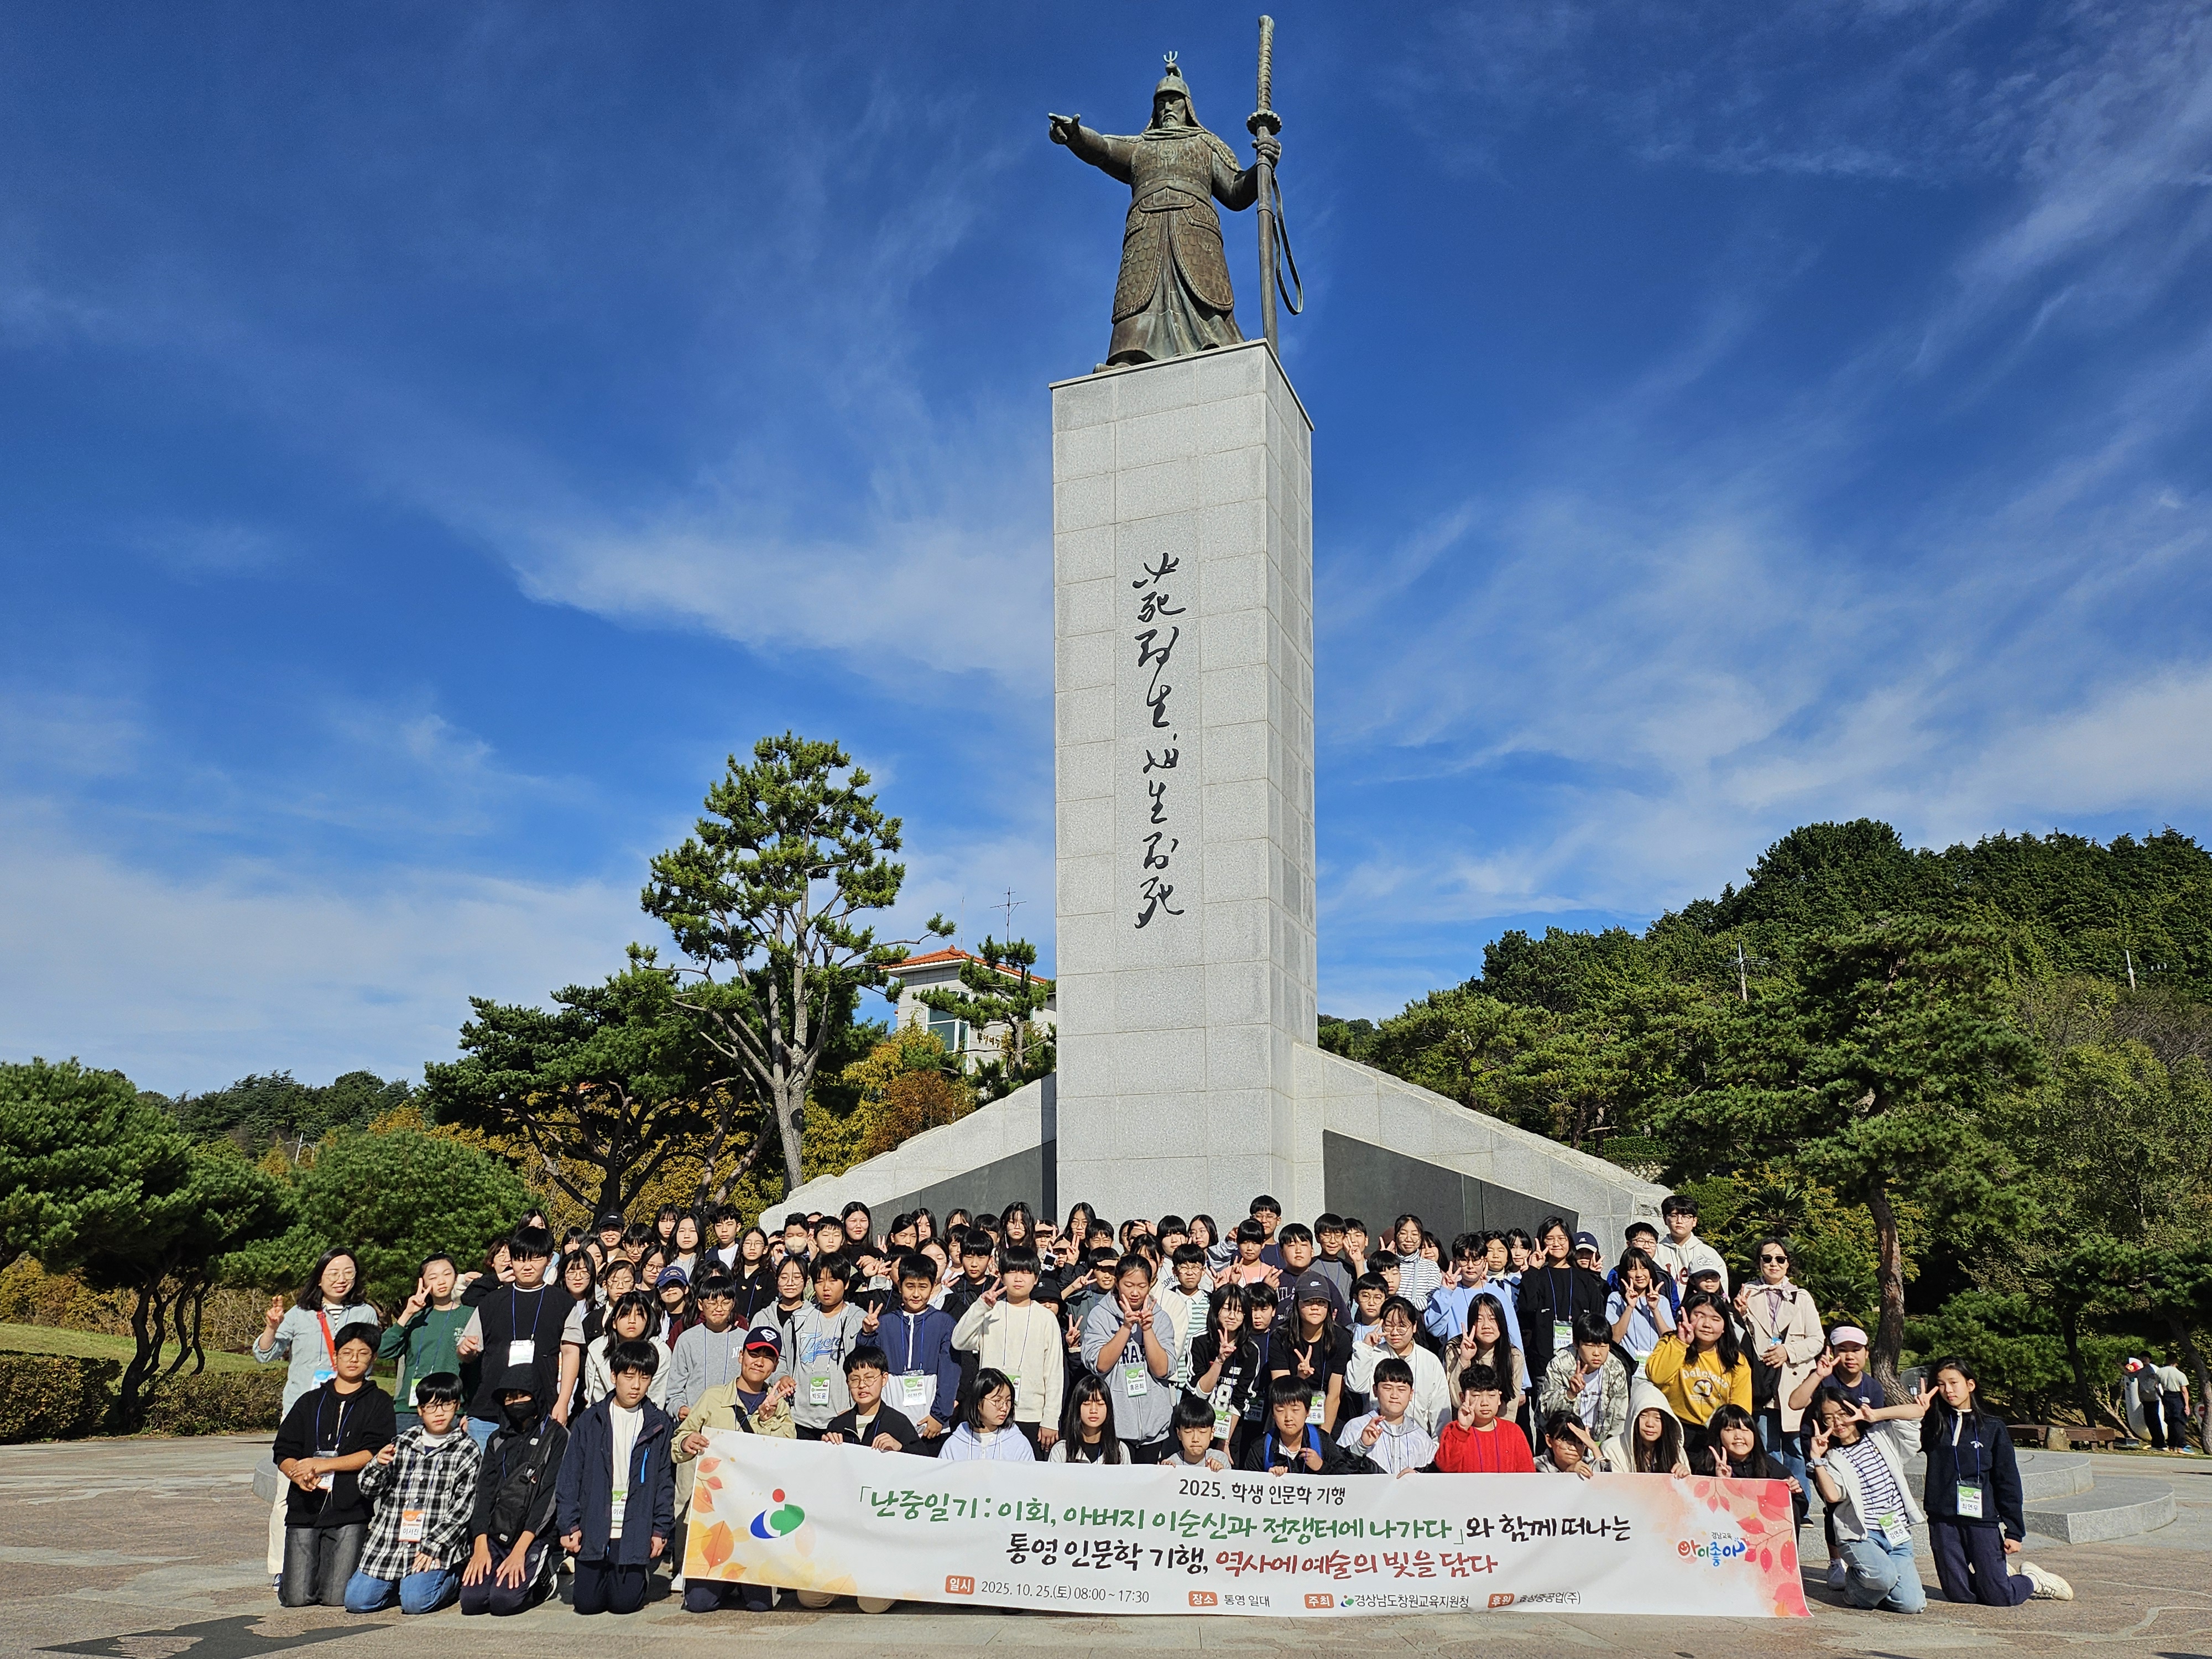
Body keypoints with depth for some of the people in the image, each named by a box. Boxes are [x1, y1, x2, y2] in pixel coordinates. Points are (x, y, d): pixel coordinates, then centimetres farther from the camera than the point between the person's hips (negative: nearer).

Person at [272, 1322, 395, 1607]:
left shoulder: (378, 1402, 8)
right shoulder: (310, 1402, 17)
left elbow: (374, 1453, -4)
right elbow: (283, 1454, 10)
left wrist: (322, 1465, -11)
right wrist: (300, 1475, -12)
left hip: (351, 1512, -3)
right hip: (305, 1509, 3)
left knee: (335, 1597, -12)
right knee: (296, 1597, -7)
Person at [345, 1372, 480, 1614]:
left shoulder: (466, 1450, -1)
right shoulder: (402, 1442, 10)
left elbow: (463, 1508, -7)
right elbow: (367, 1490, 12)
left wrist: (432, 1547, -15)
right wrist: (378, 1464, -10)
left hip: (437, 1547, -4)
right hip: (388, 1543, 4)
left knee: (415, 1602, -23)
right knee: (357, 1601, -6)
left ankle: (451, 1579, 9)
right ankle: (400, 1581, 21)